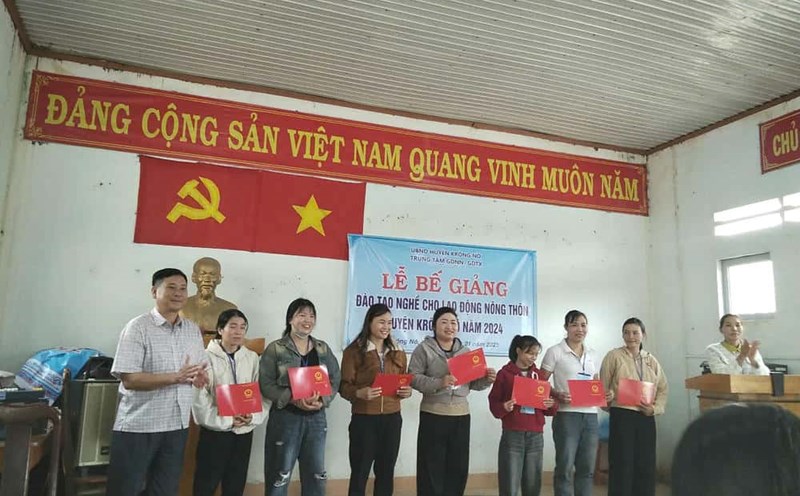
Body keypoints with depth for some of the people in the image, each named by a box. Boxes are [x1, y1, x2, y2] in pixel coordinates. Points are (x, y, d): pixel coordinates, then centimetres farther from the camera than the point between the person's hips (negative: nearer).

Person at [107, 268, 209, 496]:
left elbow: (201, 369, 14)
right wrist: (175, 378, -26)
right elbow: (129, 379, -18)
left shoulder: (193, 330, 8)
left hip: (177, 425, 6)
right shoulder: (138, 328, -11)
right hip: (138, 425, -5)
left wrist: (201, 377, -9)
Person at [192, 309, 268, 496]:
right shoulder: (207, 357, -8)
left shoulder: (252, 358, 4)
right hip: (215, 430, -4)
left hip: (244, 431, 4)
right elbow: (199, 398, -13)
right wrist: (226, 421, -15)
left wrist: (253, 416, -13)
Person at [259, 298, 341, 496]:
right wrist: (293, 399, -22)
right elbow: (266, 384, -9)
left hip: (316, 418, 4)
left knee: (316, 475, 13)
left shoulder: (323, 349, 8)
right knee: (279, 476, 5)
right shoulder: (275, 349, -4)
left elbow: (335, 380, 6)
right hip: (285, 417, -4)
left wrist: (321, 401, -12)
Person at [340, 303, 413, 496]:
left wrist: (407, 391, -3)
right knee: (360, 472, 3)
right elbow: (344, 387, -7)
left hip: (392, 418, 4)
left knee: (386, 472, 12)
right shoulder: (354, 351, -5)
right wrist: (359, 393, -27)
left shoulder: (398, 352, 11)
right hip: (364, 419, -4)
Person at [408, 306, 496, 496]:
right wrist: (439, 383, -23)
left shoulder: (466, 351, 14)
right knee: (432, 468, 1)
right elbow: (413, 378, -11)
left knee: (458, 467, 12)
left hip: (461, 415, 5)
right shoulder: (424, 348, -2)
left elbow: (472, 383, 15)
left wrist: (487, 380, -5)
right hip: (433, 415, -5)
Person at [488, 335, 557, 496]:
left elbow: (549, 409, 15)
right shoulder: (505, 373, -2)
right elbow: (493, 403, -2)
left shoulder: (539, 375, 12)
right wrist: (504, 407, -22)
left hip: (536, 436, 4)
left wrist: (550, 405, -7)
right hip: (512, 435, -4)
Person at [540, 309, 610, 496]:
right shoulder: (555, 352, -4)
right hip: (567, 415, -5)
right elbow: (541, 383, -4)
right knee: (565, 467, -1)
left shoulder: (593, 355, 14)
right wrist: (558, 395, -20)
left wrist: (604, 394, 0)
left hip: (590, 415, 5)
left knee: (587, 468, 10)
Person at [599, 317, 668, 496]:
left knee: (646, 465, 7)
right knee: (622, 465, -2)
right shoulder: (614, 356, 0)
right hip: (622, 415, -4)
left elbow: (663, 389, 12)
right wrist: (610, 404, -9)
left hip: (646, 417, 4)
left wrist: (655, 408, -3)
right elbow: (603, 388, 0)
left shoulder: (652, 361, 12)